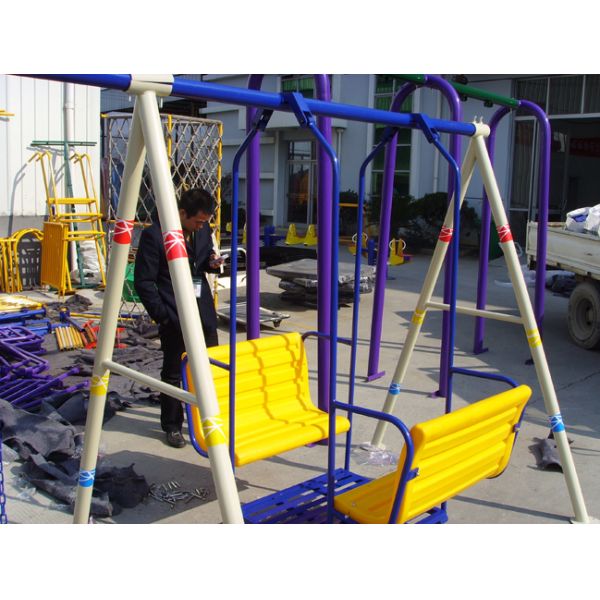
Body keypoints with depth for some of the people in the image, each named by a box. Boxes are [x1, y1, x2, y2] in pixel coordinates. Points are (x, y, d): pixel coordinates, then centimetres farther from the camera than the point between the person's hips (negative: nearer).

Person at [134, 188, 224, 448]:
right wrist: (162, 315, -14)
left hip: (204, 312, 6)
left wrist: (212, 262, -3)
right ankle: (172, 426, 23)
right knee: (173, 374, 6)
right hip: (174, 318, -6)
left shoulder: (203, 229, 5)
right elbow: (144, 281, -11)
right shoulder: (153, 235, -14)